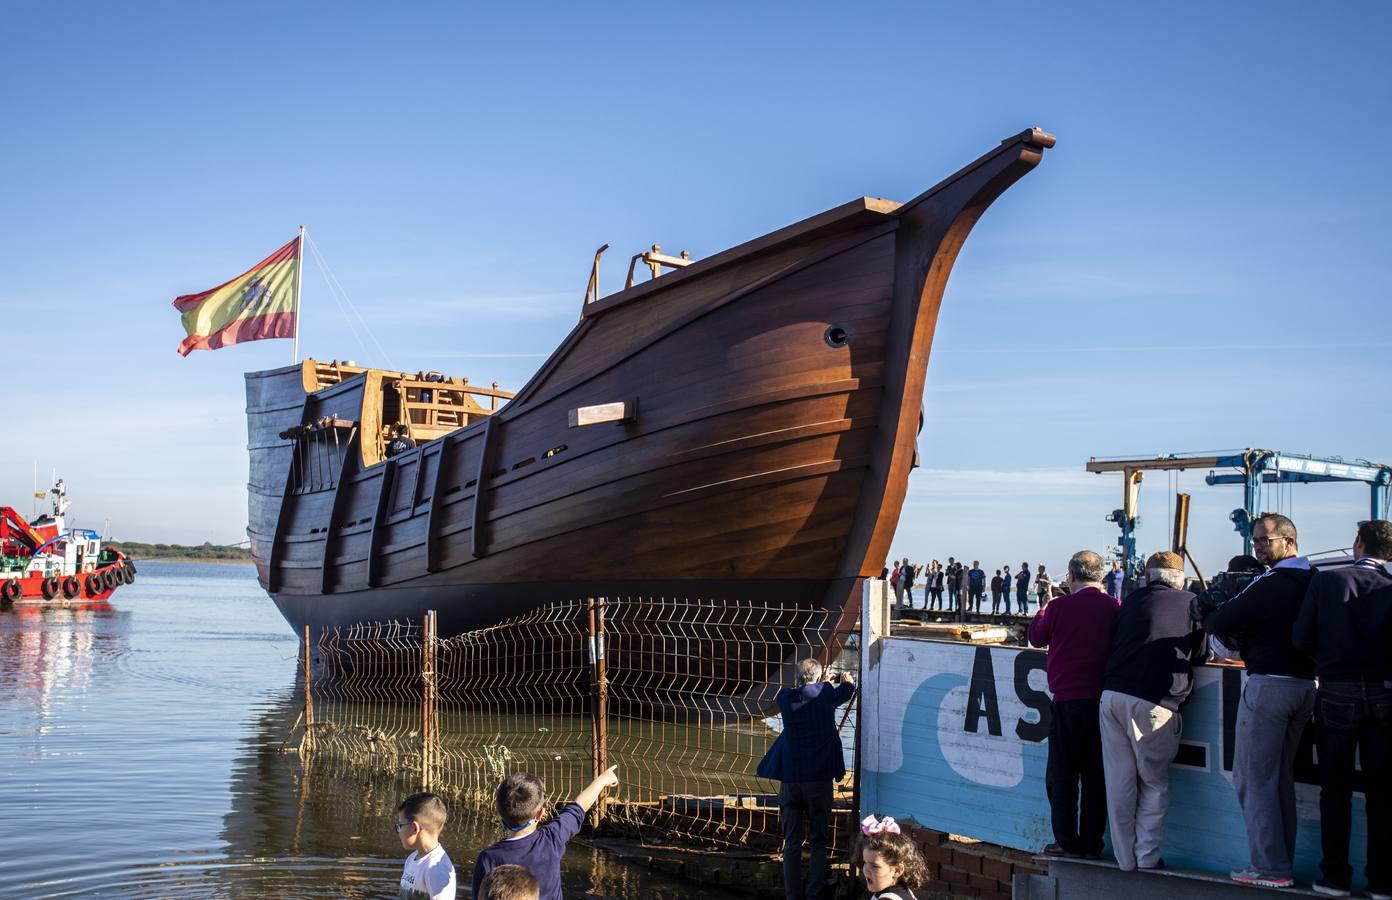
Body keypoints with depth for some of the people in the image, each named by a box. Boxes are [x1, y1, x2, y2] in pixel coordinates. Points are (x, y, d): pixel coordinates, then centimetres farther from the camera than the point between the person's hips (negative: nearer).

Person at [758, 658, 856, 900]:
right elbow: (848, 689, 16)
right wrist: (846, 678, 38)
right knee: (818, 842, 8)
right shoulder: (825, 695, -4)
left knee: (791, 843, 8)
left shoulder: (786, 698, 1)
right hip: (819, 779, -2)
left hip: (789, 780, 2)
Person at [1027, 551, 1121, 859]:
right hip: (1104, 700, 3)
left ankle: (1068, 842, 9)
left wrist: (1044, 608, 21)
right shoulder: (1115, 607, -2)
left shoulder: (1060, 606, -9)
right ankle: (1092, 843, 14)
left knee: (1062, 775, 8)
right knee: (1096, 776, 11)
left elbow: (1036, 637, 6)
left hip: (1067, 701, -3)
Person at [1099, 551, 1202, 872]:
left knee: (1119, 783, 8)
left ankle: (1125, 857, 13)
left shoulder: (1133, 599, 15)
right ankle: (1147, 857, 9)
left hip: (1113, 694, 3)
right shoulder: (1191, 603, 7)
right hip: (1153, 701, -3)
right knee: (1154, 784, 11)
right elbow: (1198, 652, 15)